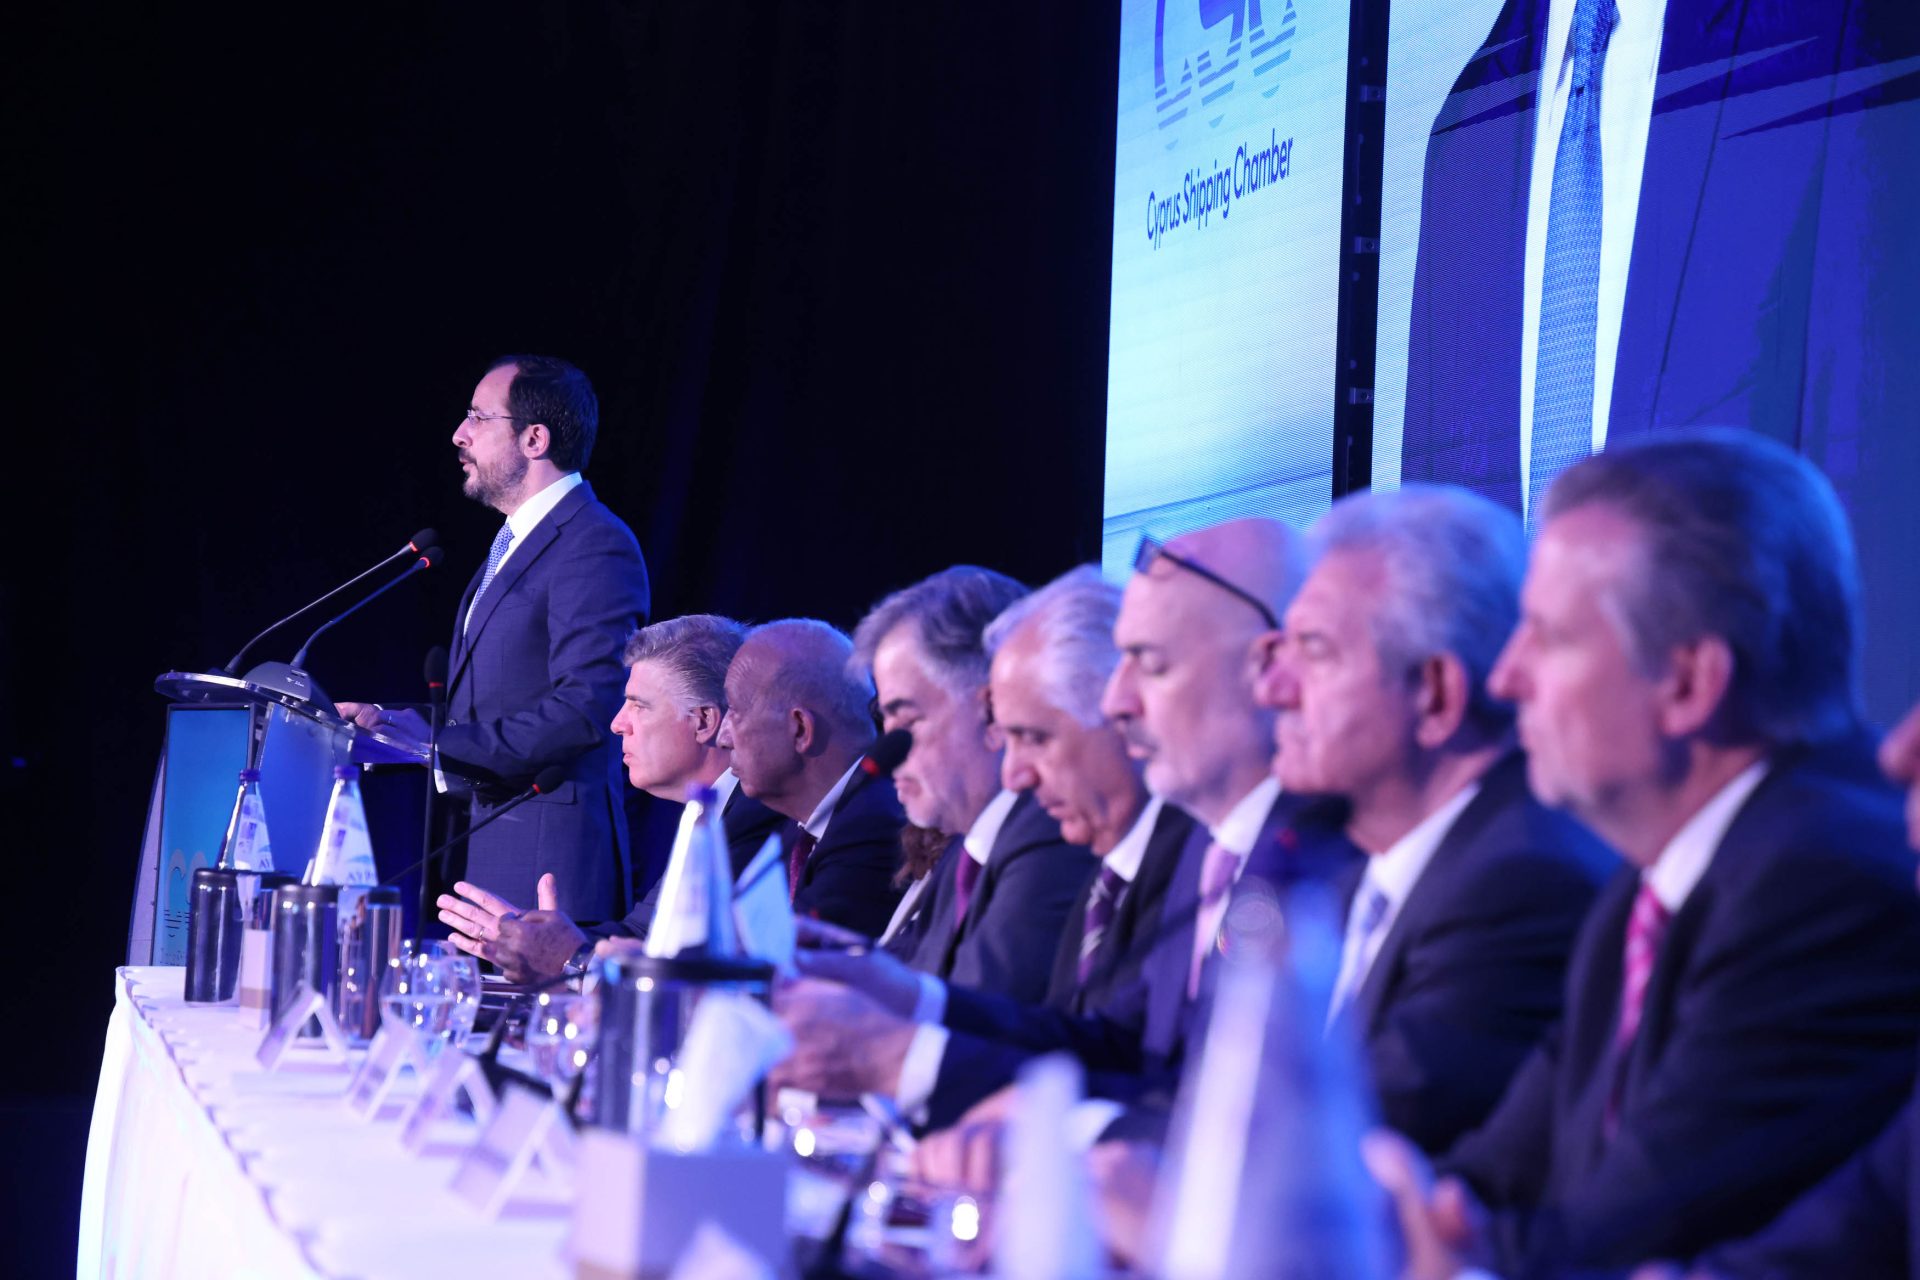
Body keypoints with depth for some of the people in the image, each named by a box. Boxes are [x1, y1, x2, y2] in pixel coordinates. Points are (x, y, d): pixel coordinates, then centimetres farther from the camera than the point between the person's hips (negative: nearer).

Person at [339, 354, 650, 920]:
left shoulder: (597, 546, -13)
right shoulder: (514, 543, 20)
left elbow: (586, 709, -22)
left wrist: (436, 747, -20)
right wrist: (405, 725, 6)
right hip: (483, 851, 9)